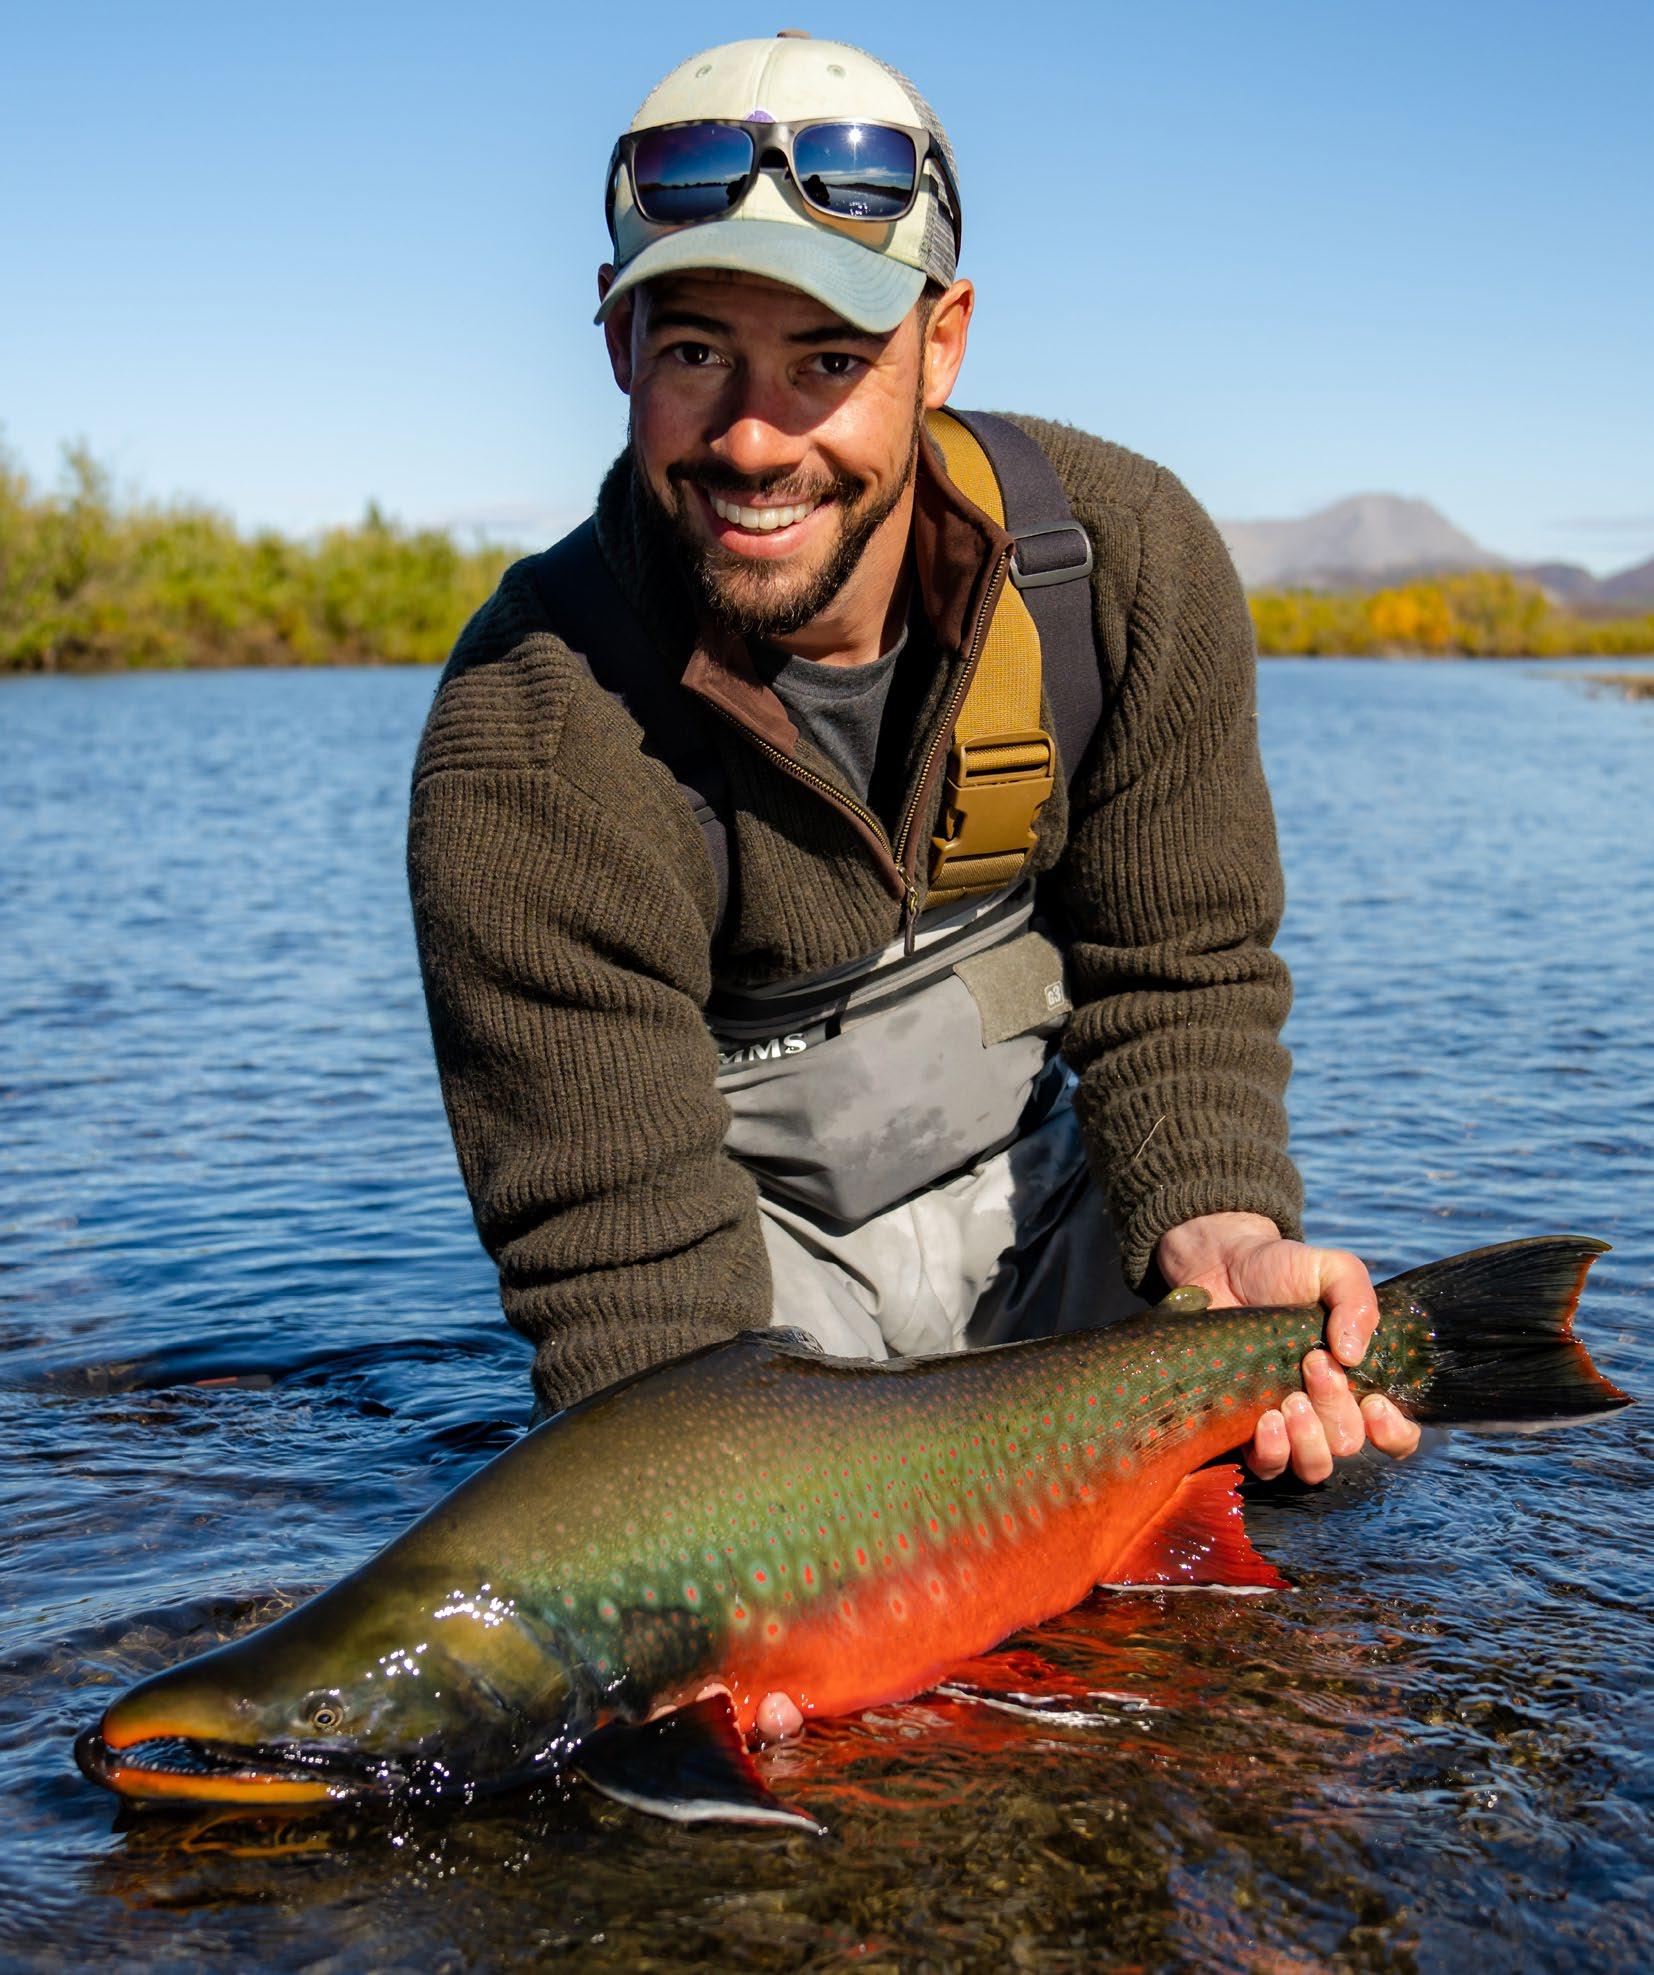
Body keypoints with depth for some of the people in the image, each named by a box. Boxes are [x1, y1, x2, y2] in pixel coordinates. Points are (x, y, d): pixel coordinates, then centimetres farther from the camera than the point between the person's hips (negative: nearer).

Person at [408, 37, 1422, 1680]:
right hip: (756, 1231, -2)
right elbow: (618, 1241, -26)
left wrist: (1216, 1231, -27)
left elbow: (1177, 971, -8)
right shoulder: (526, 748, -29)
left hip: (1042, 1180, 3)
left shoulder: (1124, 554, -17)